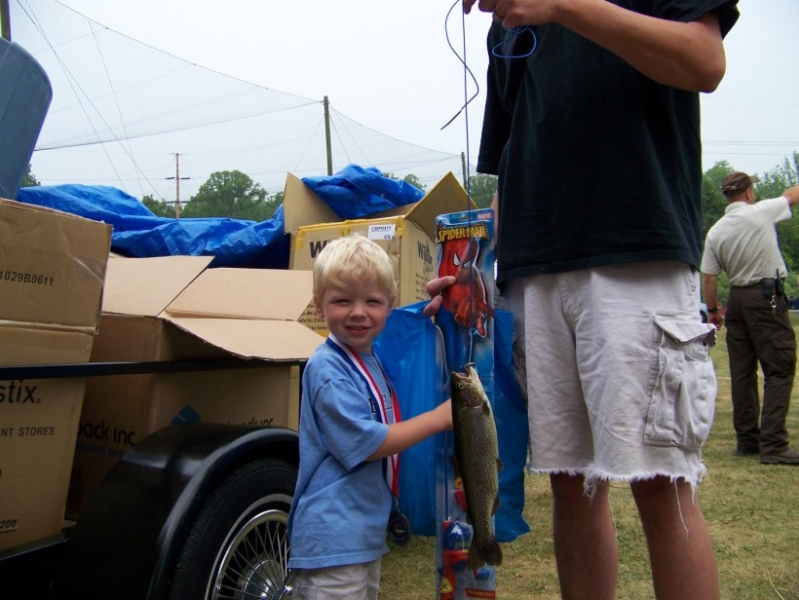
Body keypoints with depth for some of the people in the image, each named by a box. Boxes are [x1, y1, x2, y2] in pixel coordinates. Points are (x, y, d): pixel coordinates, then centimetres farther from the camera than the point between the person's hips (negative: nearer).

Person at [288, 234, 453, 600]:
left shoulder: (370, 361, 8)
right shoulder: (328, 368, -20)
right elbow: (365, 443, -22)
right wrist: (441, 417, -15)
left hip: (368, 532, 9)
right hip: (333, 538, -9)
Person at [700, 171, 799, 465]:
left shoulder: (715, 232, 3)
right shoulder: (760, 212, -8)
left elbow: (709, 278, 4)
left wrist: (713, 311, 15)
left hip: (737, 300, 5)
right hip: (767, 297, -5)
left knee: (742, 373, 9)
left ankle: (747, 440, 16)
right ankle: (773, 445, -9)